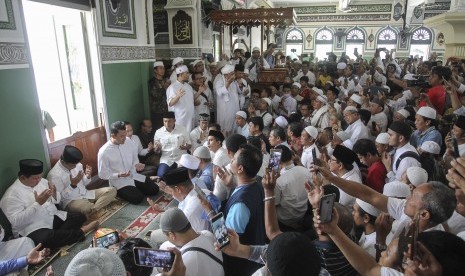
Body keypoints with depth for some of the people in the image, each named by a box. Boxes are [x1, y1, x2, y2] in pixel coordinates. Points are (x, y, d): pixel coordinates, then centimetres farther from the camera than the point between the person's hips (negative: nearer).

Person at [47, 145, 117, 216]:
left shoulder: (77, 165, 1)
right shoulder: (54, 175, -17)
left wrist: (88, 176, -9)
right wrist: (72, 185, -27)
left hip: (85, 194, 7)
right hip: (70, 201, -7)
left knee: (112, 190, -11)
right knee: (87, 207, -41)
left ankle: (91, 211, -21)